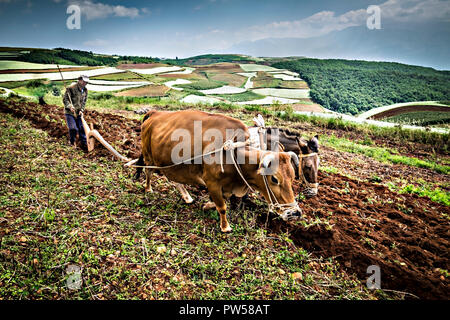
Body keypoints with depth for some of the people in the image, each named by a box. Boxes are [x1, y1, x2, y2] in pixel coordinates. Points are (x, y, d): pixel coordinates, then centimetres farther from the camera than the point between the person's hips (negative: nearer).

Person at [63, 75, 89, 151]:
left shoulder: (85, 90, 5)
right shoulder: (71, 88, -14)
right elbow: (65, 99, -11)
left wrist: (81, 110, -3)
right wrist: (69, 106, -28)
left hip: (79, 113, 5)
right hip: (69, 112, -5)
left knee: (82, 128, 2)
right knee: (73, 128, -13)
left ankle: (84, 144, 13)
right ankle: (72, 143, 12)